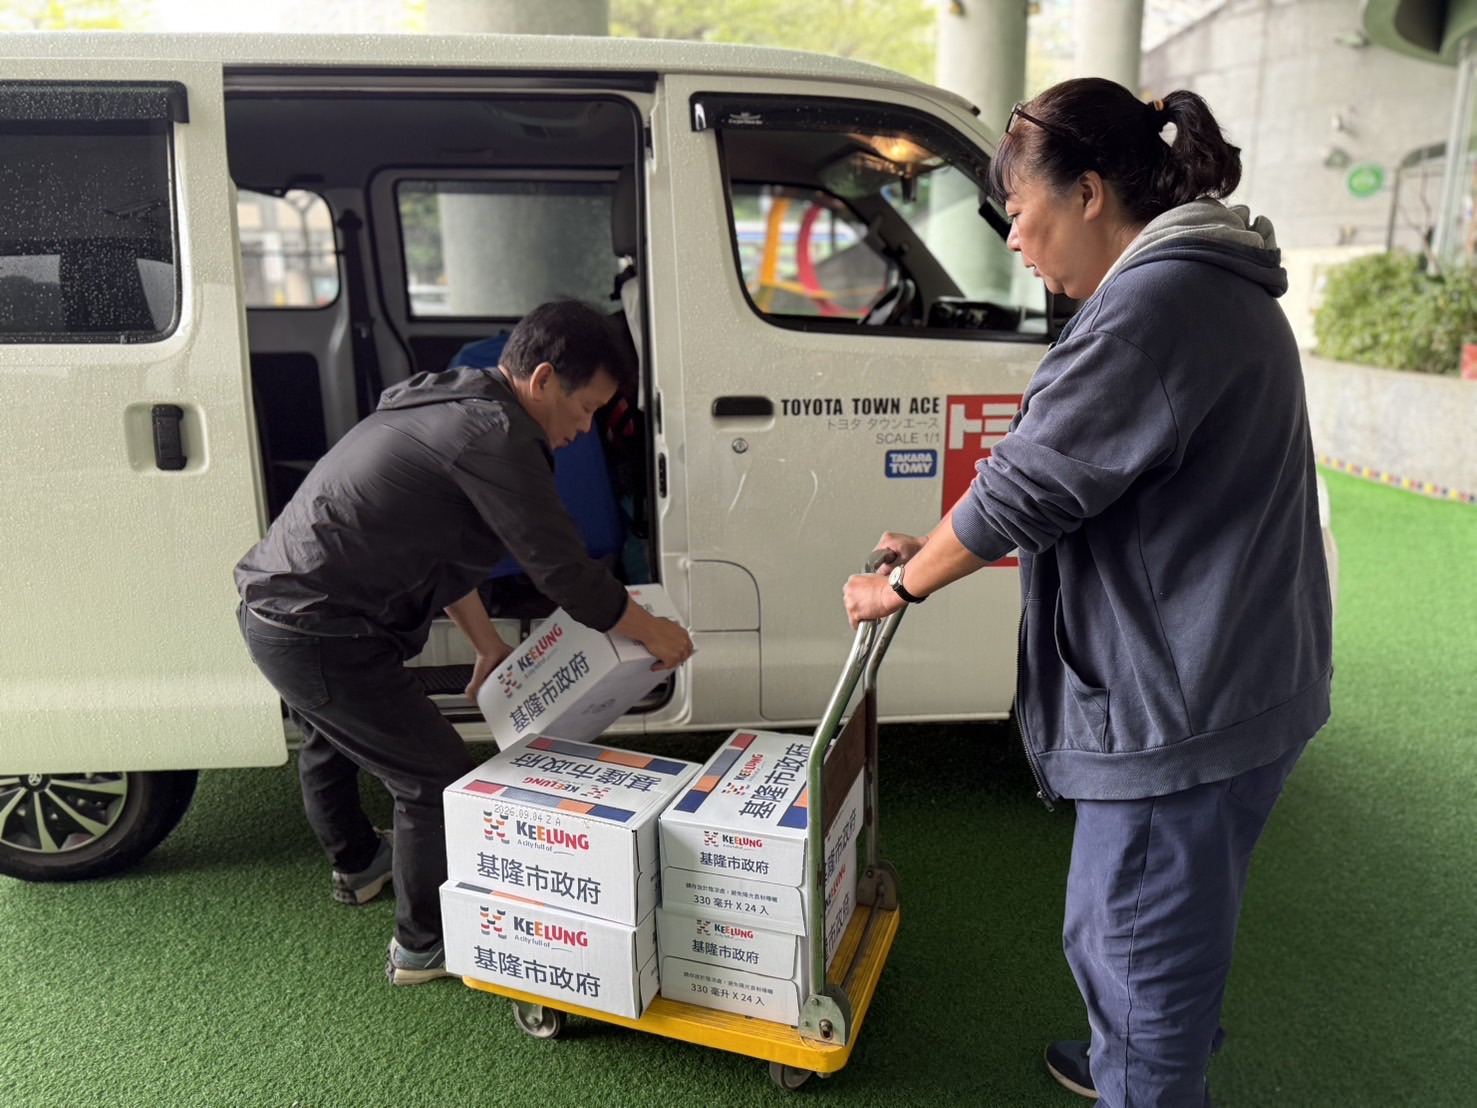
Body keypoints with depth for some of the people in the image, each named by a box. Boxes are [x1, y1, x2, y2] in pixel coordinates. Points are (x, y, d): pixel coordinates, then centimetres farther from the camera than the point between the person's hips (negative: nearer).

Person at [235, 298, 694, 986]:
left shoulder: (447, 402, 12)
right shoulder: (495, 433, -21)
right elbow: (563, 570, -21)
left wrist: (488, 644, 23)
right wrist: (655, 634, -5)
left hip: (269, 602, 11)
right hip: (320, 636, -11)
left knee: (331, 738, 33)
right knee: (437, 778, 3)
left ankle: (356, 865, 61)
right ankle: (423, 946, 25)